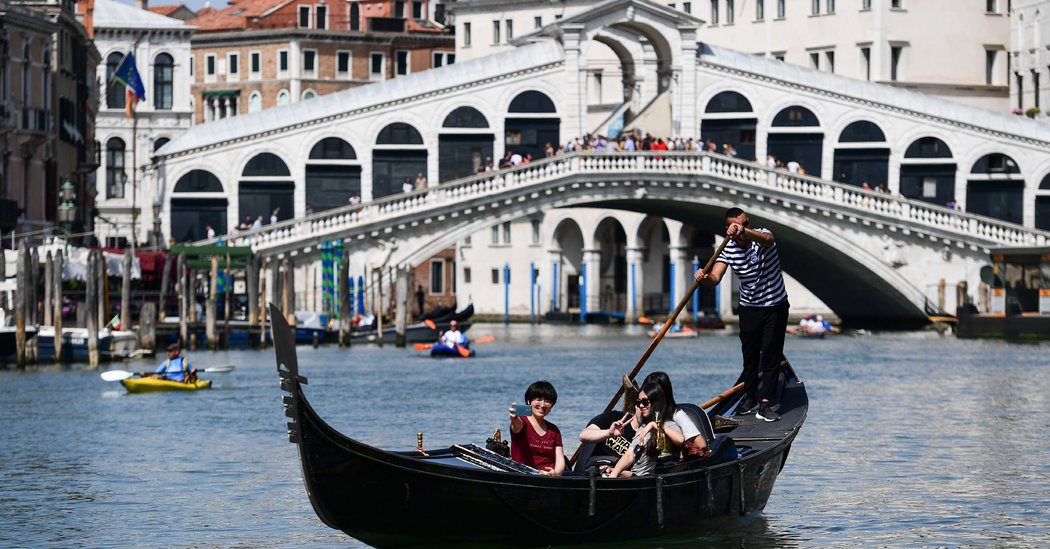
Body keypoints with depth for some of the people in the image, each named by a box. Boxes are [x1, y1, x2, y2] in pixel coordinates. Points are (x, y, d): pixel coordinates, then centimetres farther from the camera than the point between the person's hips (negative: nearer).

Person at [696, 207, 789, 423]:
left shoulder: (761, 235, -16)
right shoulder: (727, 250, -7)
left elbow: (767, 239, -43)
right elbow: (715, 278, -18)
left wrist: (745, 231, -62)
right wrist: (704, 278, -42)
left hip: (775, 307, -3)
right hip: (749, 308, 3)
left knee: (771, 355, -6)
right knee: (750, 355, 10)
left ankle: (765, 403, -6)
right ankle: (750, 396, 28)